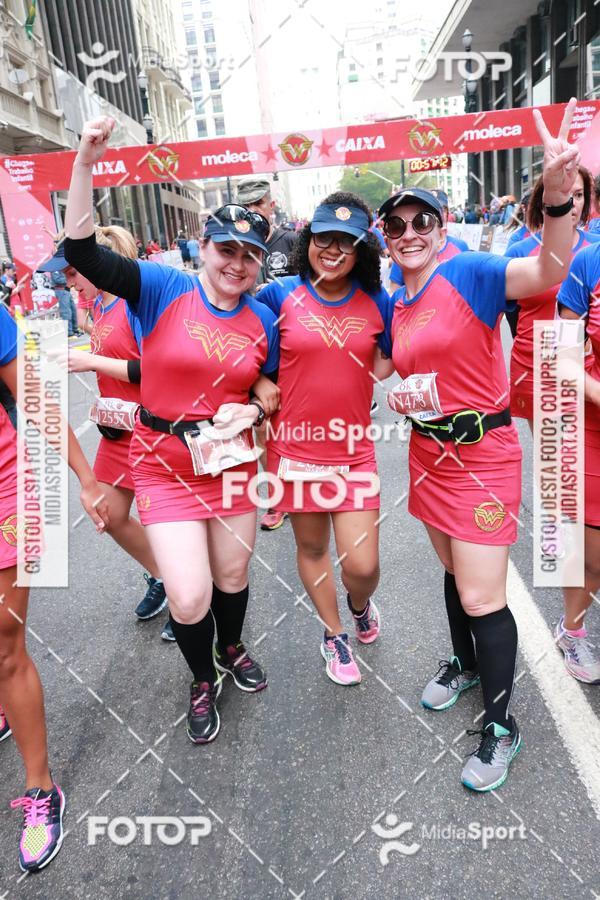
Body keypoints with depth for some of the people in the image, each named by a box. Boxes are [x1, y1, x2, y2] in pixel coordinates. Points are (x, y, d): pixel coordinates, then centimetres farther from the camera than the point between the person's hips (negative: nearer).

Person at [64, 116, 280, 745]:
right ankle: (202, 682, 30)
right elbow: (83, 253, -18)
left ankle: (231, 649, 51)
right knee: (189, 597, -5)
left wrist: (250, 411, -10)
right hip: (166, 463, -3)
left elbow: (275, 386, 11)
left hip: (234, 459, 3)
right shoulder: (163, 289, -10)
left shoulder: (263, 320, 1)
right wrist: (86, 164, -27)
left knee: (232, 574, 18)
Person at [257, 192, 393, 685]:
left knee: (362, 565, -1)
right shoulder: (280, 295, -4)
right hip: (294, 450, 0)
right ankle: (335, 636, 40)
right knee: (311, 547, 14)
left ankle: (360, 604, 37)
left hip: (354, 453, 0)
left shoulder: (378, 303, -1)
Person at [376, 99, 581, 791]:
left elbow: (547, 271, -31)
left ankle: (501, 725, 20)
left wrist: (557, 194, -45)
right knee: (454, 571, 22)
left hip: (481, 454, -6)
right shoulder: (396, 305, 7)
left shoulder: (467, 273, -12)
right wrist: (400, 395, 2)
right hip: (428, 451, 7)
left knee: (481, 595, -2)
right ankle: (464, 663, 46)